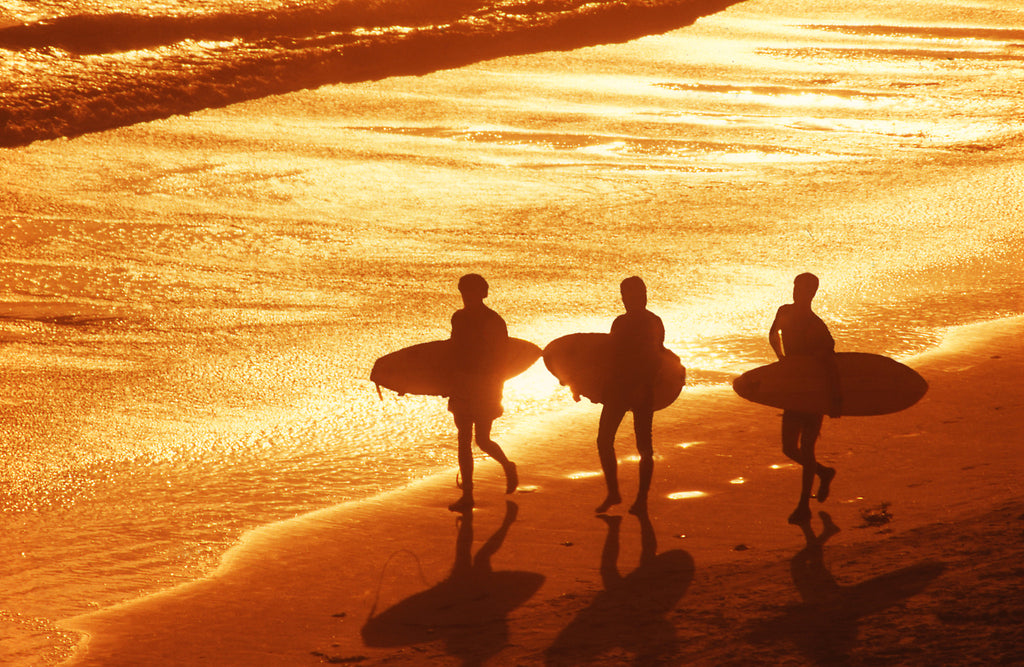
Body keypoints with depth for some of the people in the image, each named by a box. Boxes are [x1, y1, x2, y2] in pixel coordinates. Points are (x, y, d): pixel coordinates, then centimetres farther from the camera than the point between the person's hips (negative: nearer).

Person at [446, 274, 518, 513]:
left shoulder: (494, 322, -10)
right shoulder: (459, 318, 7)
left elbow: (499, 360, -10)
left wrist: (496, 393, -14)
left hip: (485, 386, -5)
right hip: (462, 385, 5)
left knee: (482, 440, -2)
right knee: (463, 440, 3)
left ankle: (508, 467, 28)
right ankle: (467, 495, 8)